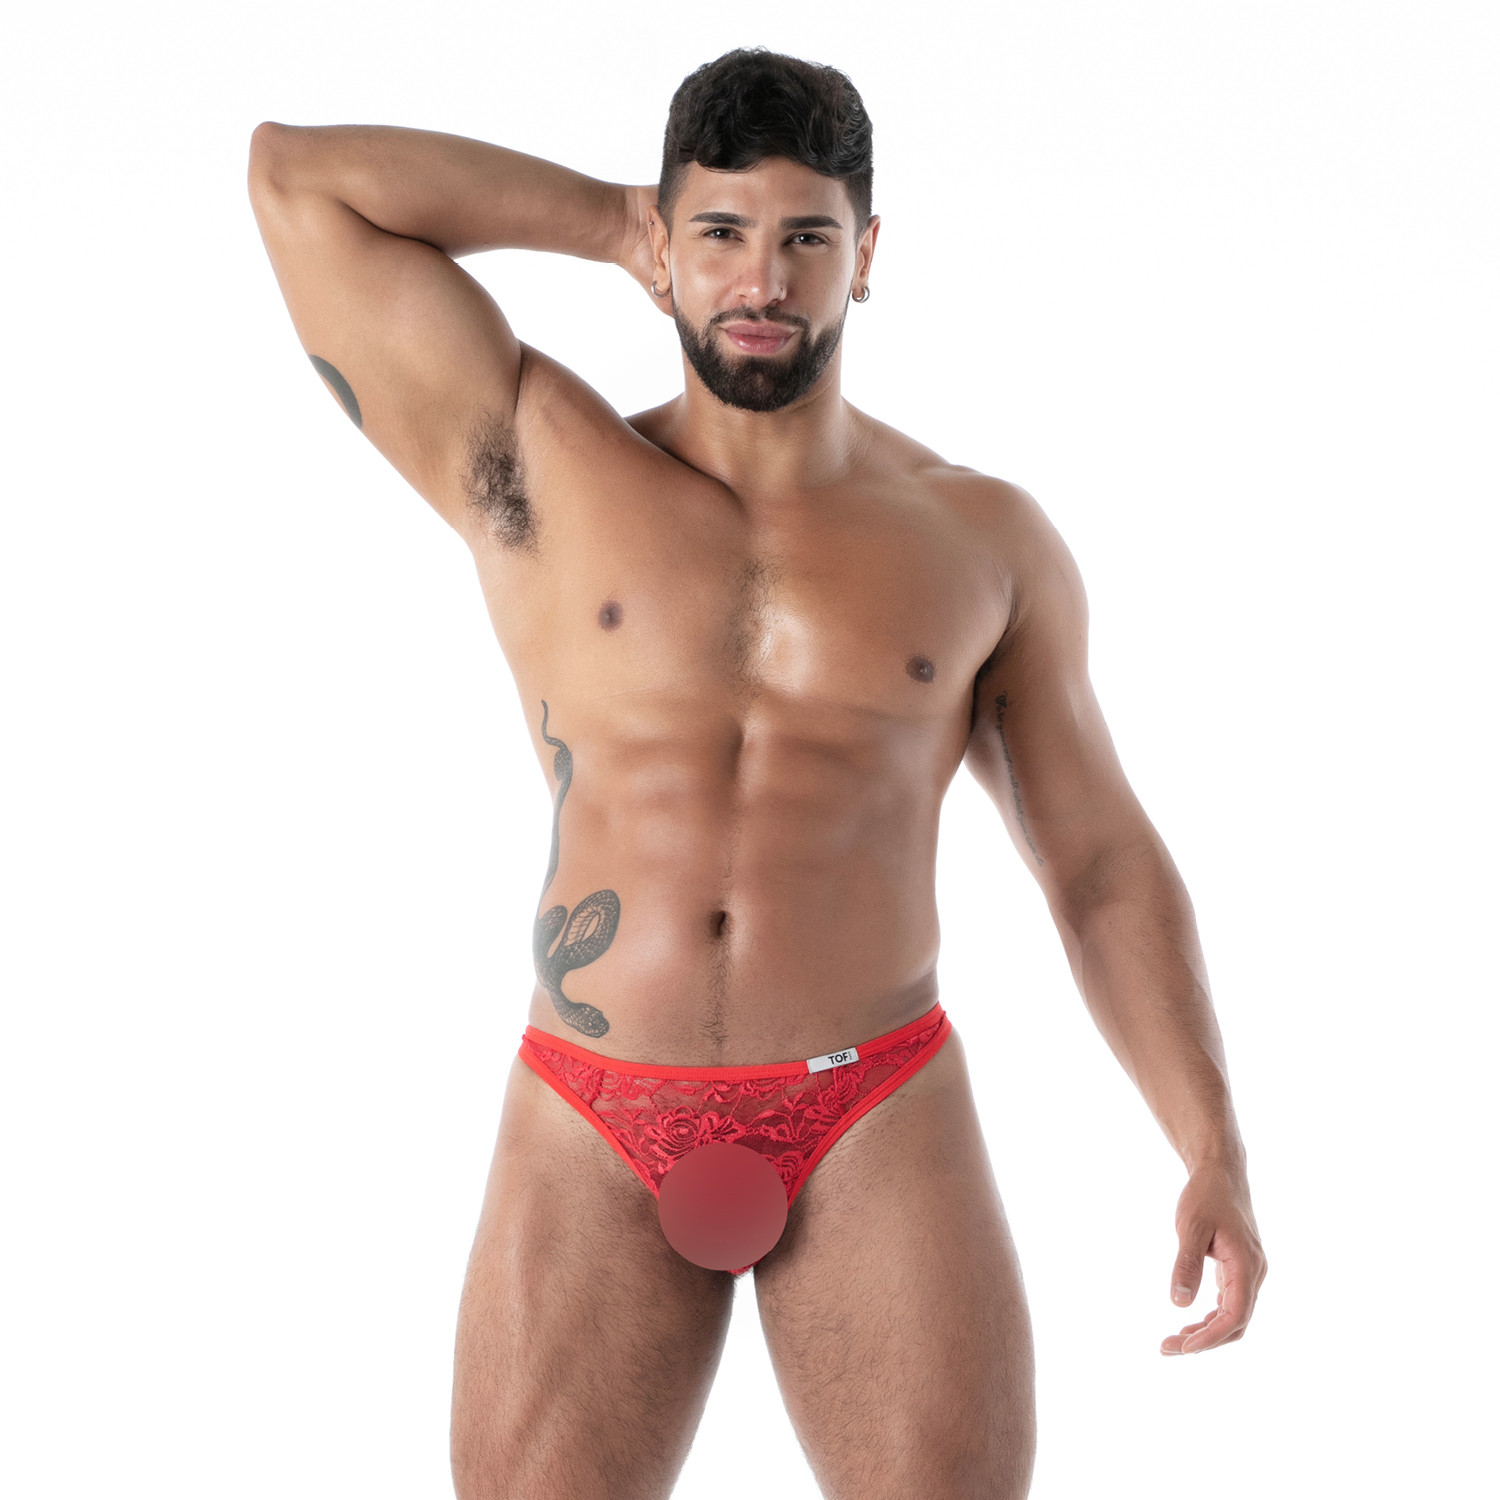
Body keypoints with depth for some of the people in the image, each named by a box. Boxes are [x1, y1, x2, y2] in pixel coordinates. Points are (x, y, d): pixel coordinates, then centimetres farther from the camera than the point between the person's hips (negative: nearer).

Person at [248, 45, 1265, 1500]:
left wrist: (1214, 1151, 0)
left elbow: (1103, 866, 9)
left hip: (879, 1129, 1)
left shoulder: (983, 537, 7)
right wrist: (616, 220, 8)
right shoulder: (537, 468, 4)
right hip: (593, 1141, 0)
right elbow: (297, 175, 2)